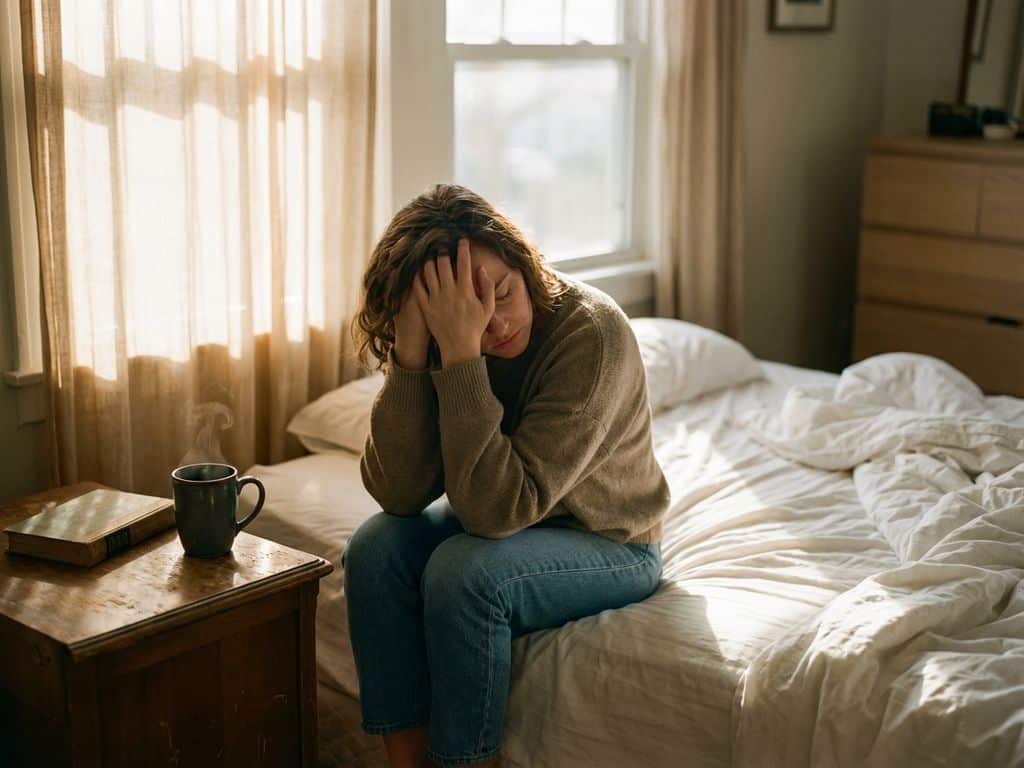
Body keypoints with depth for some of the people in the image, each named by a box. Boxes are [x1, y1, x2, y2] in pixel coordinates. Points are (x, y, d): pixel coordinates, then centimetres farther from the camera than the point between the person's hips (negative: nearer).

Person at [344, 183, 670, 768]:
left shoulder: (593, 334, -29)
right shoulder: (445, 340, -14)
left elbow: (499, 508, -33)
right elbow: (399, 494, -22)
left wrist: (461, 358, -39)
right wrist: (409, 354, -32)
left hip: (608, 543, -5)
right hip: (509, 517, 5)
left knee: (464, 572, -30)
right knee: (376, 549, -19)